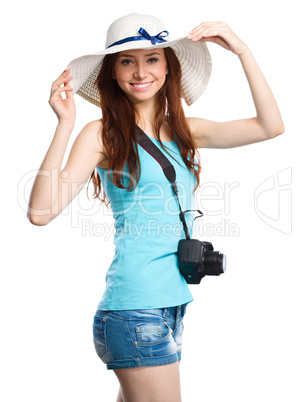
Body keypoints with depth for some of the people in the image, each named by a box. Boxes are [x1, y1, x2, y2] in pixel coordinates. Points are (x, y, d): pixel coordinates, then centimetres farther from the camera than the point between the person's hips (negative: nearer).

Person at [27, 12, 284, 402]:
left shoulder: (186, 131, 10)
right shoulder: (102, 134, -6)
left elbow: (270, 126, 6)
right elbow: (40, 212, -16)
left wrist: (241, 50, 2)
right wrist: (65, 124, -20)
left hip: (175, 299, 6)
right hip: (135, 307, -6)